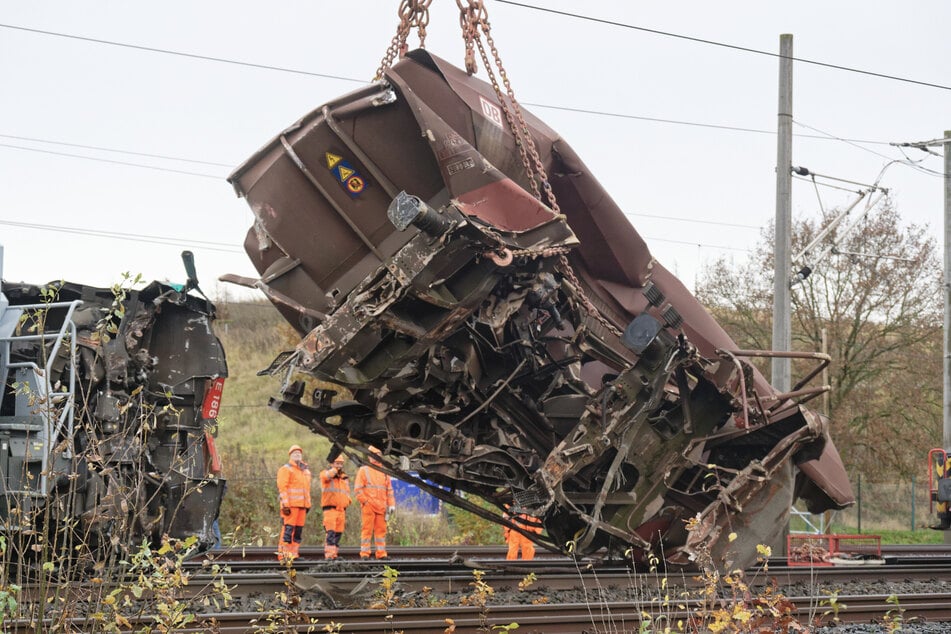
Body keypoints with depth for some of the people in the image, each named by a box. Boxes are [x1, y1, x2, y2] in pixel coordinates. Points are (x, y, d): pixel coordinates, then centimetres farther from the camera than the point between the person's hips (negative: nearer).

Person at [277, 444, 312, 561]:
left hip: (302, 505, 7)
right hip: (291, 504, -7)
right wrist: (285, 504, -15)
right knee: (288, 528, -11)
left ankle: (294, 552, 10)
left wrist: (308, 503, 20)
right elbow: (282, 488, -8)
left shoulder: (306, 470, 22)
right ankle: (283, 552, -12)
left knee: (299, 529, 6)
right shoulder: (286, 469, -1)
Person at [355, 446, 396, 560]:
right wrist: (365, 501, -10)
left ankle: (381, 553, 7)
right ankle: (364, 553, -4)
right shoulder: (363, 470, 4)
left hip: (381, 507, 4)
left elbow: (389, 490, 18)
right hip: (368, 506, -4)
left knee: (381, 530, 4)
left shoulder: (384, 472, 17)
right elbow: (357, 489, -2)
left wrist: (391, 504, 8)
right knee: (367, 529, -5)